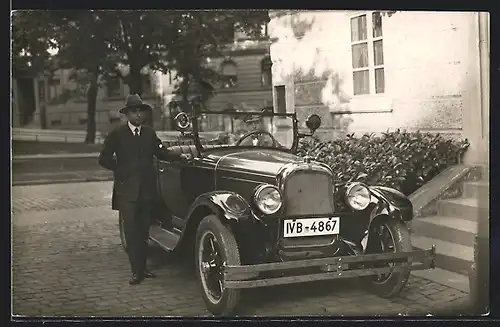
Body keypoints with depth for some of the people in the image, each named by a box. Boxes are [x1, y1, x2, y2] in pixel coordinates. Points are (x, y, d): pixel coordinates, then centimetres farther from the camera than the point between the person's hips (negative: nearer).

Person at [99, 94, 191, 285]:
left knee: (143, 229, 9)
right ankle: (136, 271, -4)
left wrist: (180, 157, 5)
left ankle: (142, 267, 18)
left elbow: (160, 152, 16)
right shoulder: (117, 134, -1)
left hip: (146, 189, 4)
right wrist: (121, 169, -3)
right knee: (131, 230, -6)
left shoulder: (150, 133, 11)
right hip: (126, 189, -4)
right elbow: (104, 159, 1)